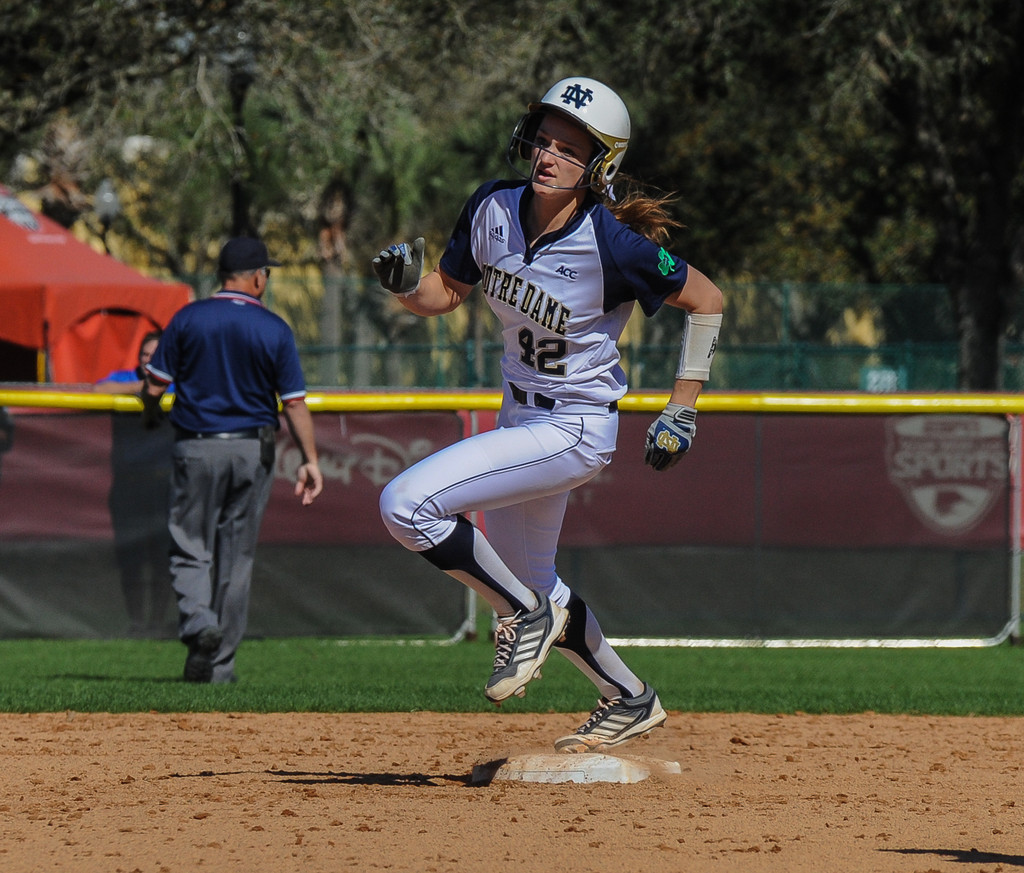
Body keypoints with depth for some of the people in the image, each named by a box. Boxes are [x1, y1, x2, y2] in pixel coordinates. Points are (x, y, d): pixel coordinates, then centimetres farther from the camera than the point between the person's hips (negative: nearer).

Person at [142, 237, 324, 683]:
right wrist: (310, 460, -2)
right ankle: (220, 663, 11)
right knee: (237, 555, 9)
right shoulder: (275, 329, -3)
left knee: (191, 548, 6)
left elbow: (155, 382, -1)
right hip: (253, 451, 1)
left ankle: (198, 619, -24)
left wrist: (150, 413, 21)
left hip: (196, 447, -1)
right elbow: (294, 401, -6)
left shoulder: (188, 319, -3)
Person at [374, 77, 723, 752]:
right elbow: (447, 293, 6)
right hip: (521, 418, 8)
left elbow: (706, 300, -12)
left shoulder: (613, 245, -25)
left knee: (408, 504, -22)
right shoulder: (494, 210, -9)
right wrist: (407, 284, -17)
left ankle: (531, 617, -5)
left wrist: (682, 412, -10)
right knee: (530, 586, 22)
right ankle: (630, 701, 41)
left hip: (575, 431, -8)